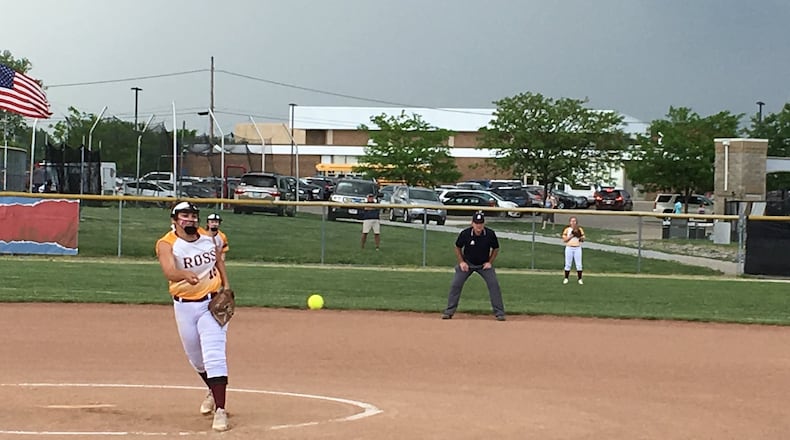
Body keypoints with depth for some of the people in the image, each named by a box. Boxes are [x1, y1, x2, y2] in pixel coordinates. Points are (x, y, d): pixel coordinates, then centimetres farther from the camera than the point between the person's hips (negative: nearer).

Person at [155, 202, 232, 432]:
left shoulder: (208, 238, -2)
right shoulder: (166, 244, -15)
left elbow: (218, 259, 17)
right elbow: (169, 271, -35)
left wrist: (226, 287, 4)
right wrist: (185, 275, -56)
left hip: (212, 303, 0)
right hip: (184, 307, 0)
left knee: (214, 356, -14)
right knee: (195, 357, 17)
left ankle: (220, 410, -15)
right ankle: (213, 391, 45)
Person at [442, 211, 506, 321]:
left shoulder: (490, 234, -20)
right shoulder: (465, 234, -20)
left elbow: (495, 249, -1)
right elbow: (458, 247, 0)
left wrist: (490, 262, -9)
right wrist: (461, 262, -8)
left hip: (484, 264, 0)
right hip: (467, 263, 0)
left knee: (494, 284, -13)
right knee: (456, 284, -9)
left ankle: (499, 313, -3)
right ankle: (449, 312, 1)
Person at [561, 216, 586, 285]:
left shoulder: (580, 229, 7)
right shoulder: (567, 229, 3)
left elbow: (583, 239, 6)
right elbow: (564, 240, -4)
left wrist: (579, 236, -14)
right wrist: (571, 236, -13)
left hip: (577, 248, 1)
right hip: (569, 248, -1)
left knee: (579, 264, -2)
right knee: (568, 264, 1)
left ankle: (580, 279, 3)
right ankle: (566, 279, 8)